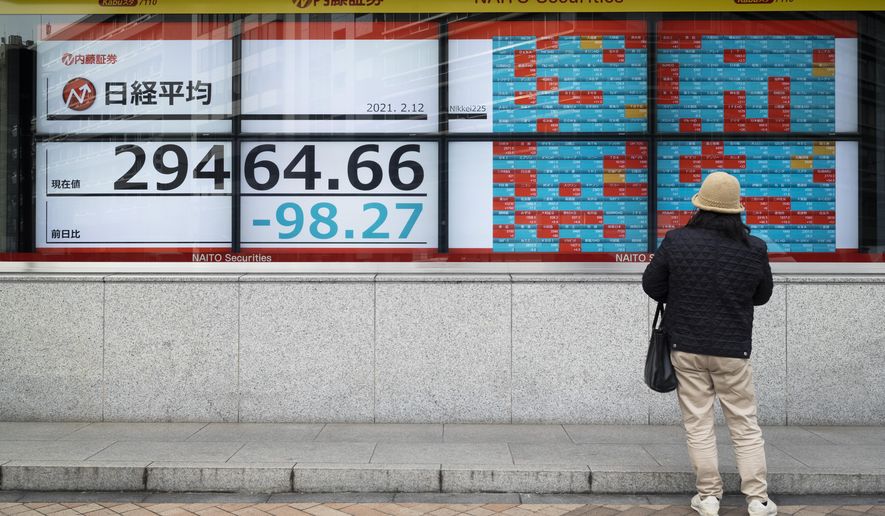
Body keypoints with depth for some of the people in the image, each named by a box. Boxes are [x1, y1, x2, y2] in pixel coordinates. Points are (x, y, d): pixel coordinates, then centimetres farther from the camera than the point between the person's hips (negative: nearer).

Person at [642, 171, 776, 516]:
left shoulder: (677, 241, -10)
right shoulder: (754, 249, -7)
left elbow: (652, 286, -1)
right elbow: (762, 296, 8)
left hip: (686, 346, 0)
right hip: (733, 349, 1)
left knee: (698, 424, 8)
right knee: (745, 425, 11)